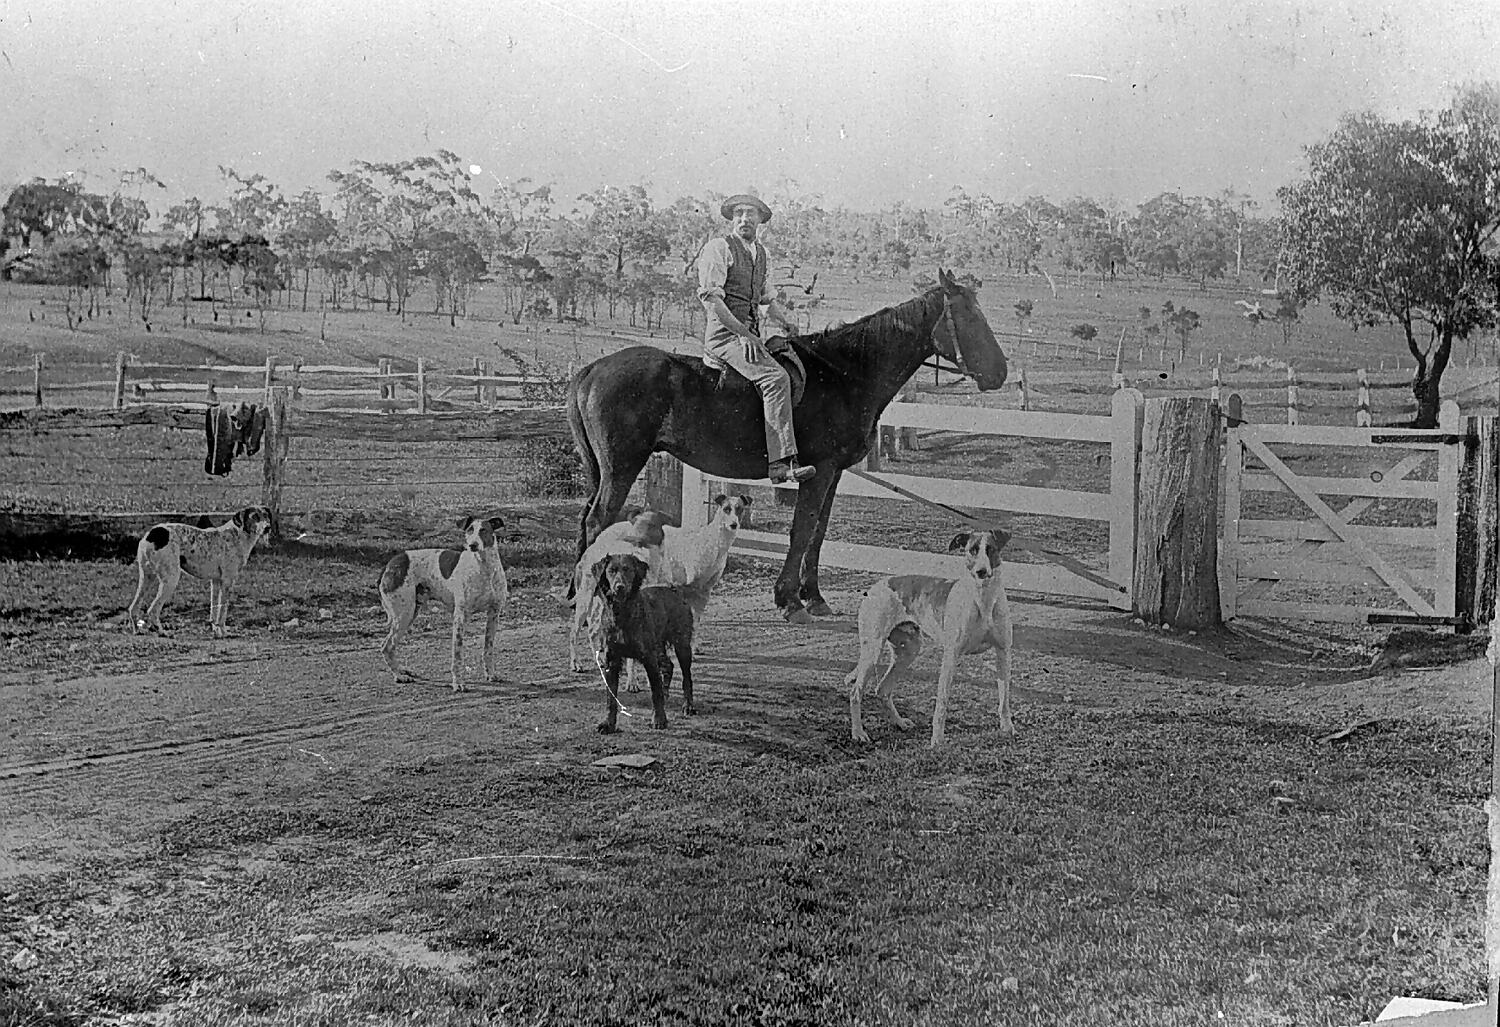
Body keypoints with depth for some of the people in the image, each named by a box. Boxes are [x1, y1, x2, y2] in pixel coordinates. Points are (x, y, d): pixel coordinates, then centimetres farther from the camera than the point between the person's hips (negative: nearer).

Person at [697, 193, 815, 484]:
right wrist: (741, 332, -18)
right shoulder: (719, 248, -4)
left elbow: (767, 296, 30)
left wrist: (786, 318, 9)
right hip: (724, 334, -9)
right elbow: (709, 296, -13)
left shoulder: (759, 252, 21)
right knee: (776, 378, -26)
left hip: (749, 335, 9)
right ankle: (781, 463, -33)